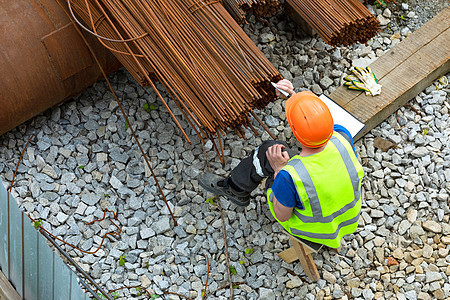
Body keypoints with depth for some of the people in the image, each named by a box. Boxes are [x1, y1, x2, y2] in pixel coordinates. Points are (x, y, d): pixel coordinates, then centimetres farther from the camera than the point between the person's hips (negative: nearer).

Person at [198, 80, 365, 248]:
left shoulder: (289, 176, -40)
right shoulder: (342, 138, -27)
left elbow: (282, 216, -19)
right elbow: (318, 121, -2)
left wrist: (279, 170, -19)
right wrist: (293, 96, -7)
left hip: (308, 229, -4)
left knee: (268, 151, 5)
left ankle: (235, 188, 33)